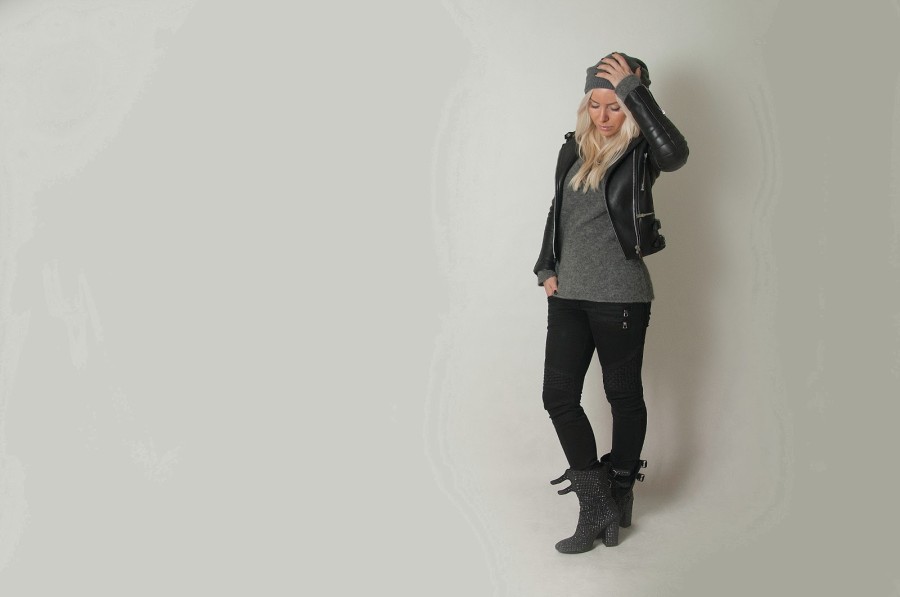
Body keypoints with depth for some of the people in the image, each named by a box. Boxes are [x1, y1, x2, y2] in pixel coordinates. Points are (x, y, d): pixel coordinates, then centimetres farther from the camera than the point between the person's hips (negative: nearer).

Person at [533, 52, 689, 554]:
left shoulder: (639, 154, -8)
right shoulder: (574, 149, 9)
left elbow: (675, 153, -32)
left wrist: (634, 89, -26)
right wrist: (547, 267, 9)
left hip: (620, 296, -6)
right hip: (568, 294, 6)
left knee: (624, 395, 9)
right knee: (558, 396, 2)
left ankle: (619, 493, 28)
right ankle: (598, 510, 11)